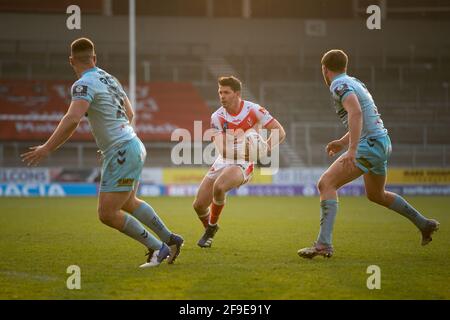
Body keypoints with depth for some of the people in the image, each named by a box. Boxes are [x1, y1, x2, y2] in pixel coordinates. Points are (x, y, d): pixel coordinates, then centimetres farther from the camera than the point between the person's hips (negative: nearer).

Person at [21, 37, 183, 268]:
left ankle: (157, 248, 2)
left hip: (121, 154, -9)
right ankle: (170, 240, 36)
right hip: (133, 147, 9)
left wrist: (46, 149, -28)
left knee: (107, 214, -5)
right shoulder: (109, 79, 11)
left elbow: (72, 119, -30)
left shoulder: (84, 84, -15)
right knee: (128, 202, 28)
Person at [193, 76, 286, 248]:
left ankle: (212, 226, -6)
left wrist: (266, 147, -28)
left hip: (243, 164, -5)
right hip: (222, 162, 5)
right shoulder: (217, 117, -3)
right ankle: (209, 230, 34)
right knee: (199, 205, -1)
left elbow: (280, 132, -10)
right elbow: (221, 148, -12)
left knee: (219, 187, -34)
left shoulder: (254, 110, -11)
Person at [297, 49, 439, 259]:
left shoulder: (339, 85, -11)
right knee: (376, 195, 30)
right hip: (381, 142, 10)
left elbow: (356, 112, -29)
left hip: (370, 145, -10)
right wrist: (343, 142, 31)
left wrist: (352, 149, -36)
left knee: (326, 184, -15)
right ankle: (424, 224, 41)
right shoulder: (354, 83, 19)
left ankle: (323, 244, -25)